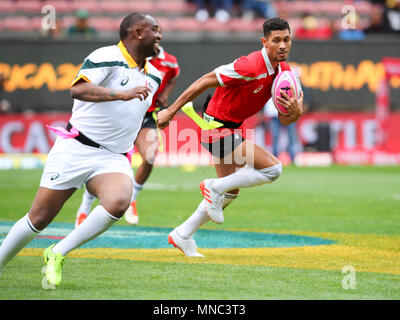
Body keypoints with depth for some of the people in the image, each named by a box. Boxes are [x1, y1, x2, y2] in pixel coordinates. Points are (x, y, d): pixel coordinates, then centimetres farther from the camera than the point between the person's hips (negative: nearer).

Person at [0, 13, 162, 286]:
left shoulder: (154, 76, 13)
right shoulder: (106, 57, -10)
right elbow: (78, 89, -27)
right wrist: (122, 94, -35)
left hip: (114, 159, 5)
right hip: (76, 150, -5)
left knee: (118, 203, -27)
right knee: (39, 218, -2)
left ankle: (57, 254, -14)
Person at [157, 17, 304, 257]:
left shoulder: (284, 71, -1)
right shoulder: (250, 67, -27)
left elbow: (284, 119, 3)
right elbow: (203, 82, -21)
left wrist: (296, 111, -21)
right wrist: (171, 111, -18)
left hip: (234, 128, 9)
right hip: (217, 127, -9)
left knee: (230, 192, 20)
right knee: (273, 169, -17)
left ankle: (182, 236, 31)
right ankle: (214, 187, -3)